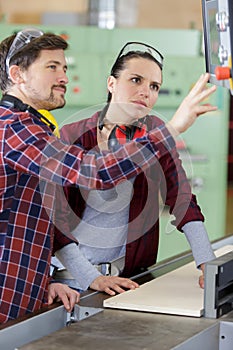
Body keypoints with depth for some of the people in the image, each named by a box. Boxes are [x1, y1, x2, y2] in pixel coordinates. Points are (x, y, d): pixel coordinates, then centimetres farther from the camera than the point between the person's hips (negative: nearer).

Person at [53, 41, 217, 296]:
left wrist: (208, 265, -11)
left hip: (130, 274, 3)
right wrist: (91, 277, -18)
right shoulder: (73, 136, -7)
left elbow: (182, 200, 0)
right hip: (73, 274, -2)